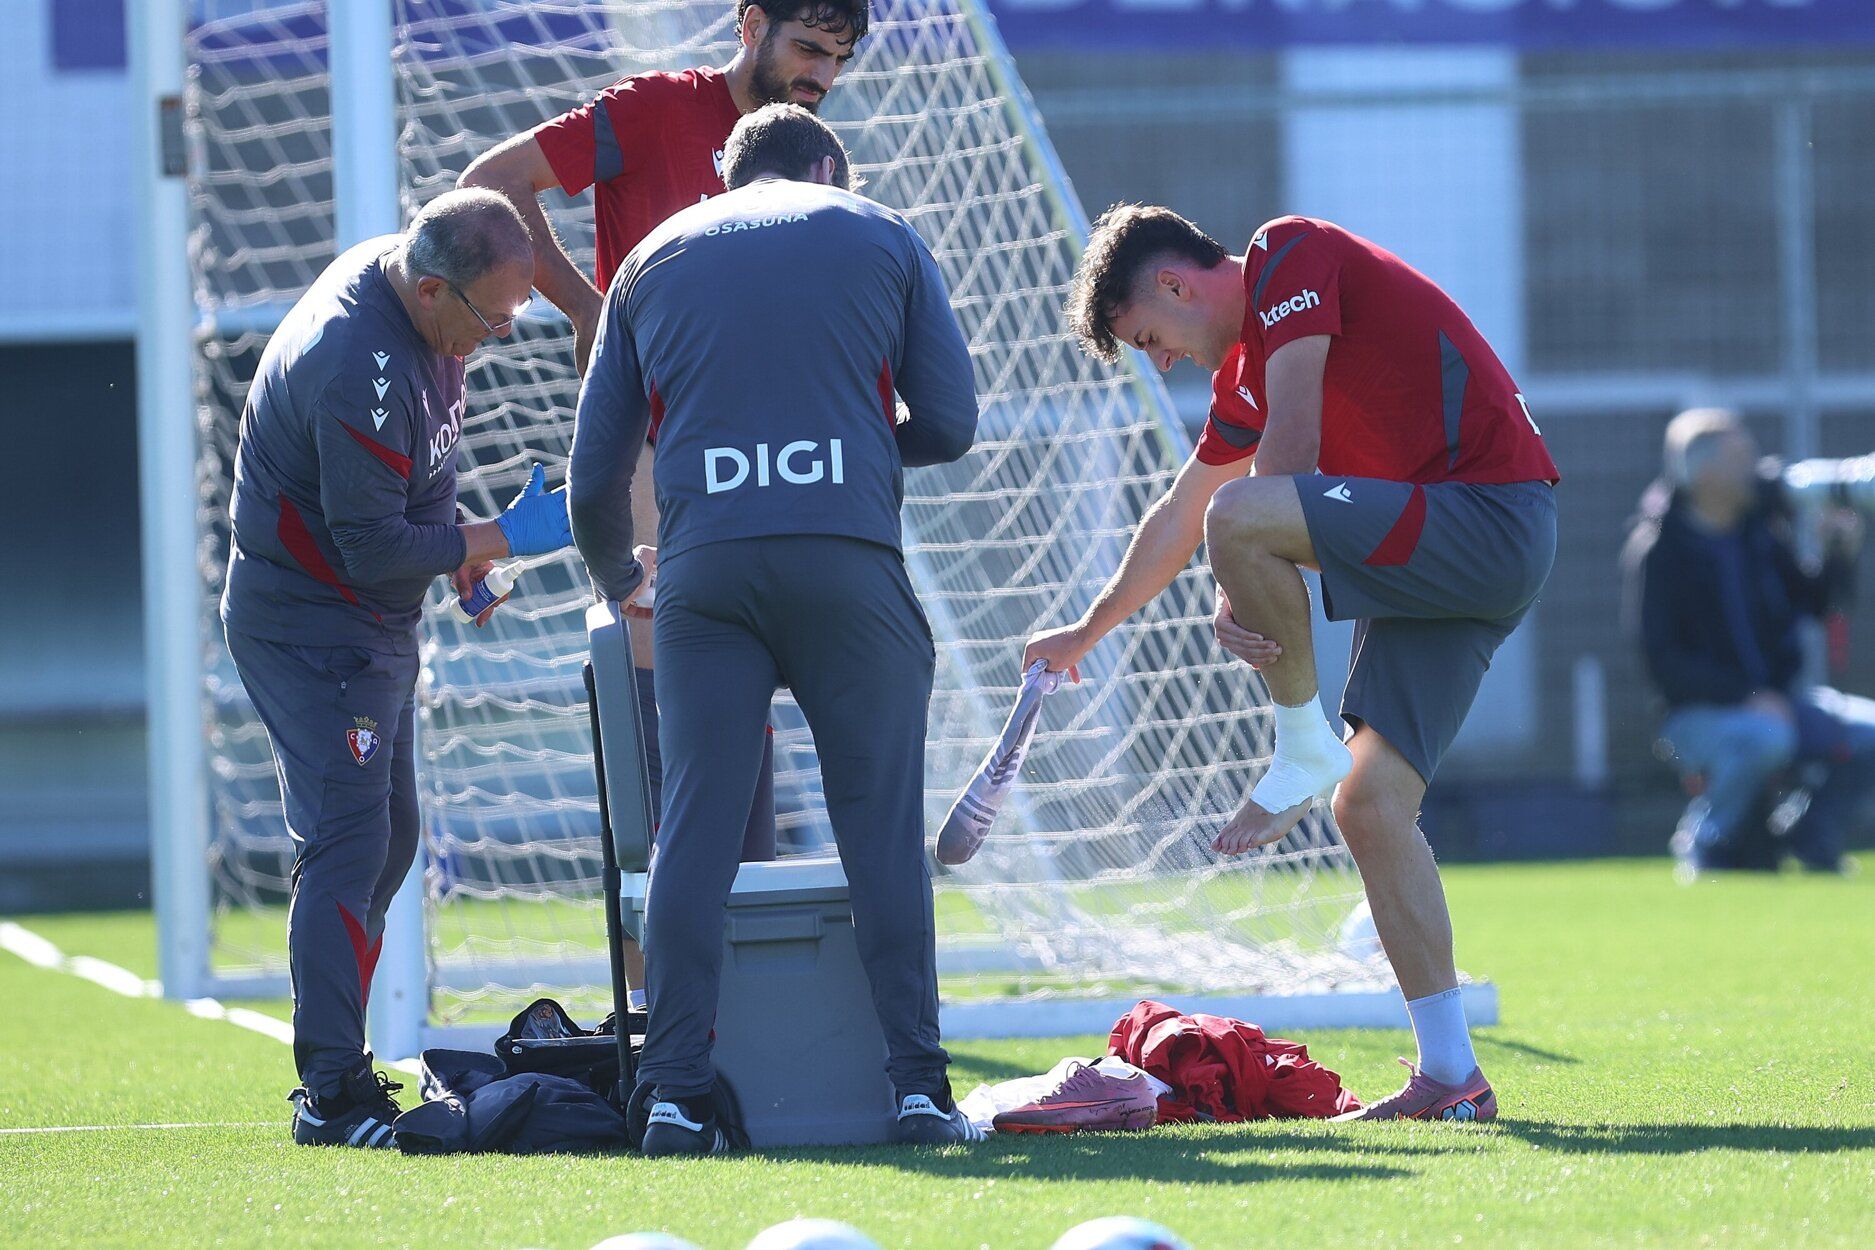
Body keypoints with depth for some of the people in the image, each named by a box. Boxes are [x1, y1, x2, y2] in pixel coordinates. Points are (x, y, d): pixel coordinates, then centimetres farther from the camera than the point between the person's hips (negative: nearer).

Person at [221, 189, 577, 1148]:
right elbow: (373, 549, -26)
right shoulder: (362, 373, -31)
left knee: (386, 838, 13)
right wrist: (501, 540, -18)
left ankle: (336, 1068, 18)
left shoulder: (393, 272, 0)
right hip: (311, 626, -10)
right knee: (349, 843, -16)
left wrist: (461, 542, 13)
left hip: (372, 626, 10)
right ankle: (331, 1094, -18)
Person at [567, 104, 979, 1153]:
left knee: (694, 829, 2)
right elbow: (952, 422, 11)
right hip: (848, 555, -1)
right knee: (883, 821, 3)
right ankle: (918, 1084, -1)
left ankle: (678, 1095, -2)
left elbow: (596, 466, 20)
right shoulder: (882, 239, 16)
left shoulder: (655, 259, 21)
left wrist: (616, 578, 38)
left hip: (703, 561, 2)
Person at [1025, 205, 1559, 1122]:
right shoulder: (1244, 371, 23)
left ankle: (1306, 753, -9)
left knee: (1239, 515, -28)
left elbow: (1293, 449, -12)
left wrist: (1245, 591, -10)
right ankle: (1449, 1076, -1)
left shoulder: (1292, 255, -4)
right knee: (1371, 802, 1)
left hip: (1492, 520, -10)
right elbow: (1178, 518, 37)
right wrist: (1088, 631, 47)